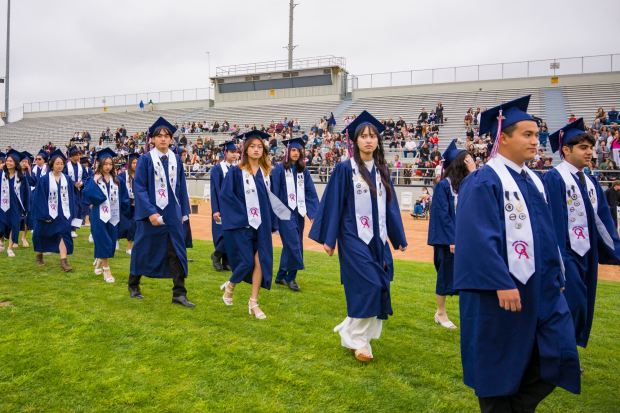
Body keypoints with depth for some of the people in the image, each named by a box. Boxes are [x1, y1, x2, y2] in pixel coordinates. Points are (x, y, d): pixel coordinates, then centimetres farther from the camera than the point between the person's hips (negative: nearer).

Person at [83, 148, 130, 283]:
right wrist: (94, 182, -21)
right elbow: (87, 195, -18)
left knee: (110, 243, 12)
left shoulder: (117, 180, 7)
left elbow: (124, 198, 9)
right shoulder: (94, 179, -4)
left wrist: (123, 212, 2)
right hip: (99, 216, -4)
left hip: (113, 216, 4)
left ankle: (99, 262, 37)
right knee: (103, 243, -5)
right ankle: (106, 270, 3)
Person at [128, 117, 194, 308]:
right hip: (151, 213, -3)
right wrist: (150, 212, -19)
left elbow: (182, 187, 9)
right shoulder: (145, 159, -6)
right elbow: (139, 188, -11)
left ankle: (179, 293, 4)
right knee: (144, 250, 11)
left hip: (173, 213, 3)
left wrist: (185, 212, 6)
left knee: (177, 252, 0)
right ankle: (133, 285, 32)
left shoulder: (176, 159, 5)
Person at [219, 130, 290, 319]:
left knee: (261, 261, -1)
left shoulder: (265, 172, 9)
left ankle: (253, 302, 11)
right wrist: (243, 216, -15)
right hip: (242, 224, -4)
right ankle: (229, 286, 28)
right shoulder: (236, 172, -6)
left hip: (261, 224, 4)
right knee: (247, 262, -3)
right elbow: (225, 196, -10)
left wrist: (272, 223, 12)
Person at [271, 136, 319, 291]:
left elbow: (311, 193, 6)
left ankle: (281, 276, 23)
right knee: (293, 244, -9)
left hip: (299, 212, 5)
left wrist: (314, 213, -2)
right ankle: (291, 277, 5)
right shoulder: (279, 169, -5)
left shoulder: (303, 170, 8)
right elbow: (274, 192, -6)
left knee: (290, 245, 11)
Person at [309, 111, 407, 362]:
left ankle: (350, 329, 26)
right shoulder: (345, 169, -5)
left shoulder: (382, 170, 10)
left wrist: (399, 237, 12)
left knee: (379, 287, 6)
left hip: (377, 238, 6)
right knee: (366, 286, -9)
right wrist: (329, 238, -9)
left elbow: (390, 205, 13)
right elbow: (334, 204, -6)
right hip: (354, 237, -6)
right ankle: (357, 340, 9)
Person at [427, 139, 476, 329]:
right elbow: (442, 214, -15)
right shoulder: (444, 185, -12)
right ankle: (440, 313, 21)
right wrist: (451, 239, -17)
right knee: (446, 274, 5)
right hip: (449, 238, -6)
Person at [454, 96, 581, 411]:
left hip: (541, 286, 8)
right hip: (501, 288, -8)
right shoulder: (483, 182, -14)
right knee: (500, 362, 7)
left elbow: (546, 232, 18)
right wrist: (502, 284, -24)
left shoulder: (533, 180, 12)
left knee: (557, 355, 7)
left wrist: (557, 276, 17)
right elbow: (480, 238, -21)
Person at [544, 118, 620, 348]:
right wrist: (557, 258, -21)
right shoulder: (554, 179, -12)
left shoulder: (590, 182, 12)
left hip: (587, 254, 8)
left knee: (582, 308, 13)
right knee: (572, 305, -7)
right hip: (565, 254, -8)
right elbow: (552, 219, -17)